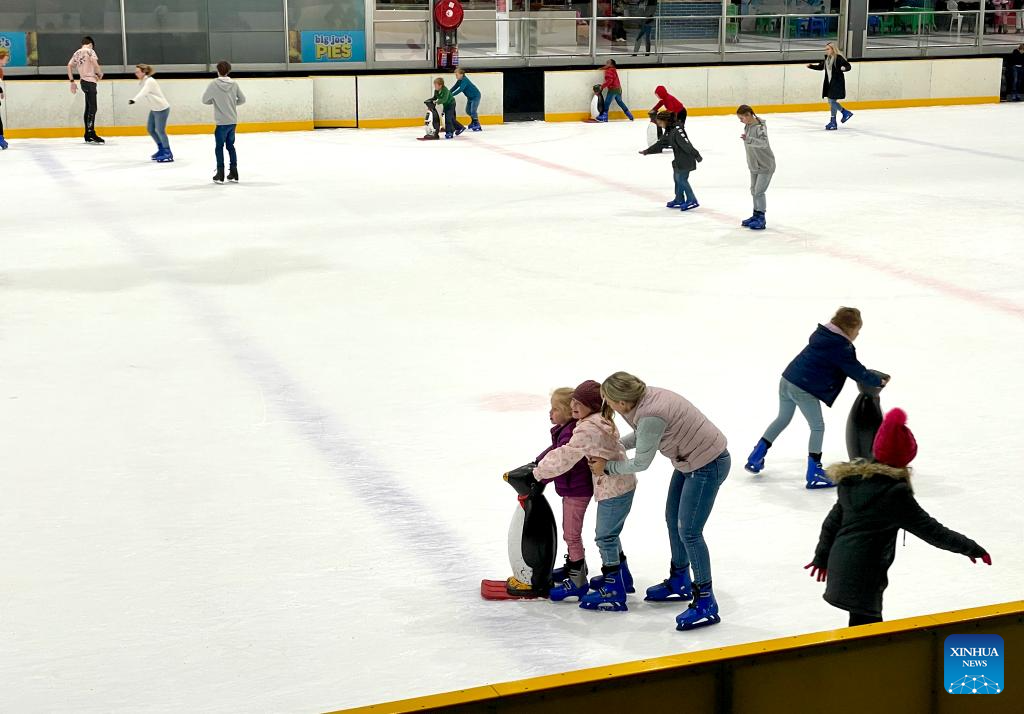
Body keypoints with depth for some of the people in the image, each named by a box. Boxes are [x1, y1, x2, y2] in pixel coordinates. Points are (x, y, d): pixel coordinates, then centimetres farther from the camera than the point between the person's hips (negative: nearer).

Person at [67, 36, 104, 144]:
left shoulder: (77, 53, 17)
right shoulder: (90, 51, -4)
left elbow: (69, 66, 13)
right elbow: (94, 62, -19)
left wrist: (72, 82, 13)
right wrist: (100, 74, -4)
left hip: (83, 81, 8)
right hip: (90, 81, -8)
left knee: (88, 108, 13)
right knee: (92, 108, -11)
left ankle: (88, 135, 14)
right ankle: (91, 133, -19)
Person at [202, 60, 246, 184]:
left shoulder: (214, 84, -12)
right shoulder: (234, 84, -1)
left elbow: (205, 100, -6)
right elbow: (242, 99, 5)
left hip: (221, 122, -4)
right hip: (233, 121, 4)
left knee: (219, 147, 6)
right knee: (230, 145, 16)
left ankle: (220, 174, 7)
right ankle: (233, 173, 16)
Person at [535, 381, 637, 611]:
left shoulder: (588, 429, -23)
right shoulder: (603, 421, 10)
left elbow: (566, 456, -20)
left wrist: (539, 472, -7)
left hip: (613, 490, -10)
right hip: (622, 484, 10)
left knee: (606, 538, -2)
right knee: (610, 534, 23)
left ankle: (614, 593, 2)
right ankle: (621, 577, 38)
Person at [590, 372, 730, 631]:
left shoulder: (650, 415, -32)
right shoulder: (646, 398, -5)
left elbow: (641, 463, -20)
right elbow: (642, 434, 15)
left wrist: (607, 466, -7)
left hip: (708, 464, -10)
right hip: (689, 461, 10)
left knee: (688, 531, -8)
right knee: (673, 520, 19)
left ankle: (706, 604, 1)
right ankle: (679, 583, 38)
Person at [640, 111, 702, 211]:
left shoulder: (677, 130, -21)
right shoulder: (669, 131, 11)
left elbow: (686, 144, -25)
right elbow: (660, 144, 21)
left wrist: (696, 155, -29)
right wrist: (647, 151, 25)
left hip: (686, 160, -10)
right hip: (678, 160, 10)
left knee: (682, 179, -7)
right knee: (677, 178, 16)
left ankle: (692, 201, -3)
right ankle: (679, 200, 26)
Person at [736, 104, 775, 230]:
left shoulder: (760, 127, -22)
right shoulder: (748, 126, 4)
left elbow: (763, 143, -36)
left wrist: (748, 139, -48)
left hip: (765, 165, -9)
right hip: (754, 165, 9)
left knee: (759, 191, -10)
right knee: (754, 190, 16)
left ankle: (761, 219, -3)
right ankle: (756, 215, 29)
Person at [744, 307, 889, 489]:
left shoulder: (821, 333, 13)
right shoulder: (841, 348, -13)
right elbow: (857, 372, -8)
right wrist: (878, 381, 8)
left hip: (787, 380, 9)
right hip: (804, 390, -9)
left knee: (782, 419, 25)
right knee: (817, 427, 5)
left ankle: (755, 459, 30)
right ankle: (814, 474, 6)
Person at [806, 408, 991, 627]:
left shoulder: (852, 479, 4)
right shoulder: (895, 493, -19)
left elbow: (832, 521, 12)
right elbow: (929, 529, -15)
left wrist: (822, 556, 24)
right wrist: (971, 548, -6)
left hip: (840, 563, 8)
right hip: (863, 573, -8)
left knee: (870, 619, 24)